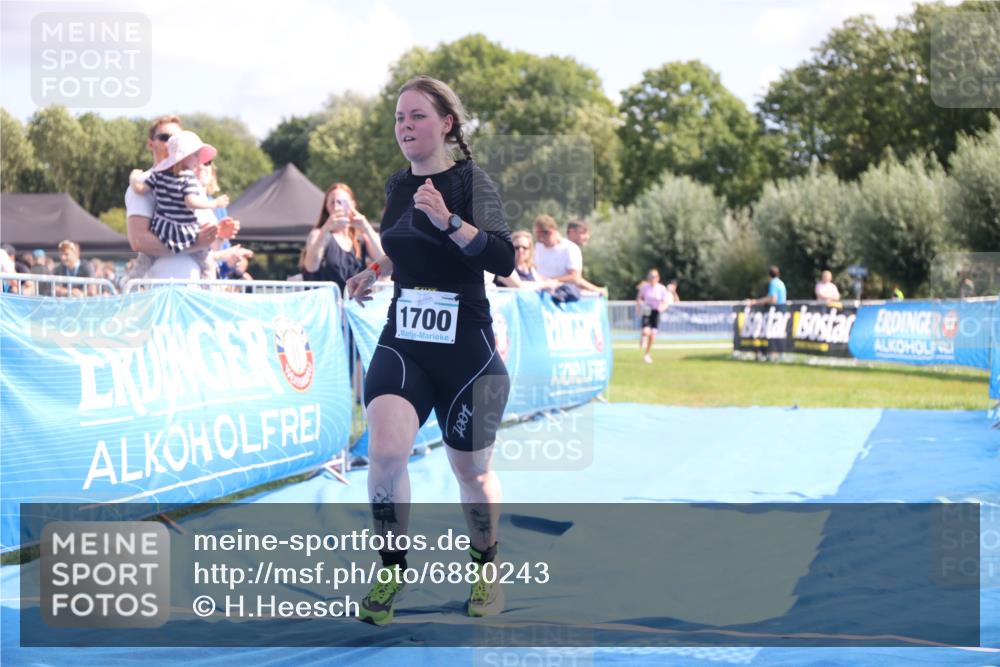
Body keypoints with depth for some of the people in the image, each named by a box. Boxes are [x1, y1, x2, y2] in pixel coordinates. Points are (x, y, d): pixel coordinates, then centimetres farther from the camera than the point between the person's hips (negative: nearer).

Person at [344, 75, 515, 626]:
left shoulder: (471, 181, -10)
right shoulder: (397, 186, 8)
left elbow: (503, 259, -24)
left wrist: (448, 220, -34)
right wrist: (375, 272, 14)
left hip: (466, 349, -4)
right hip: (402, 343, 4)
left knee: (472, 471, 11)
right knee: (385, 450, -20)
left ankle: (486, 567, 36)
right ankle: (392, 569, -4)